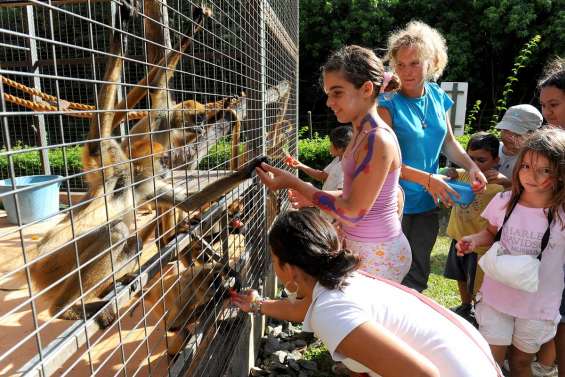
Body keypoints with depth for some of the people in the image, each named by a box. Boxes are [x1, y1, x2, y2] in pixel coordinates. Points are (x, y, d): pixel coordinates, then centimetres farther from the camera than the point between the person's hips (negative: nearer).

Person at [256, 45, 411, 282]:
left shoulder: (379, 140, -22)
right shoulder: (361, 134, 6)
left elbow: (352, 213, -22)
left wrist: (293, 183, -20)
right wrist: (312, 196, 6)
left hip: (377, 256, -8)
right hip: (361, 248, 8)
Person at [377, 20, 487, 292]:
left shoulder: (438, 97, 3)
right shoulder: (388, 103, -14)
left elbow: (448, 141, 14)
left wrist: (471, 166, -2)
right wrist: (428, 179, -24)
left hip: (427, 202, 6)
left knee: (417, 277, 18)